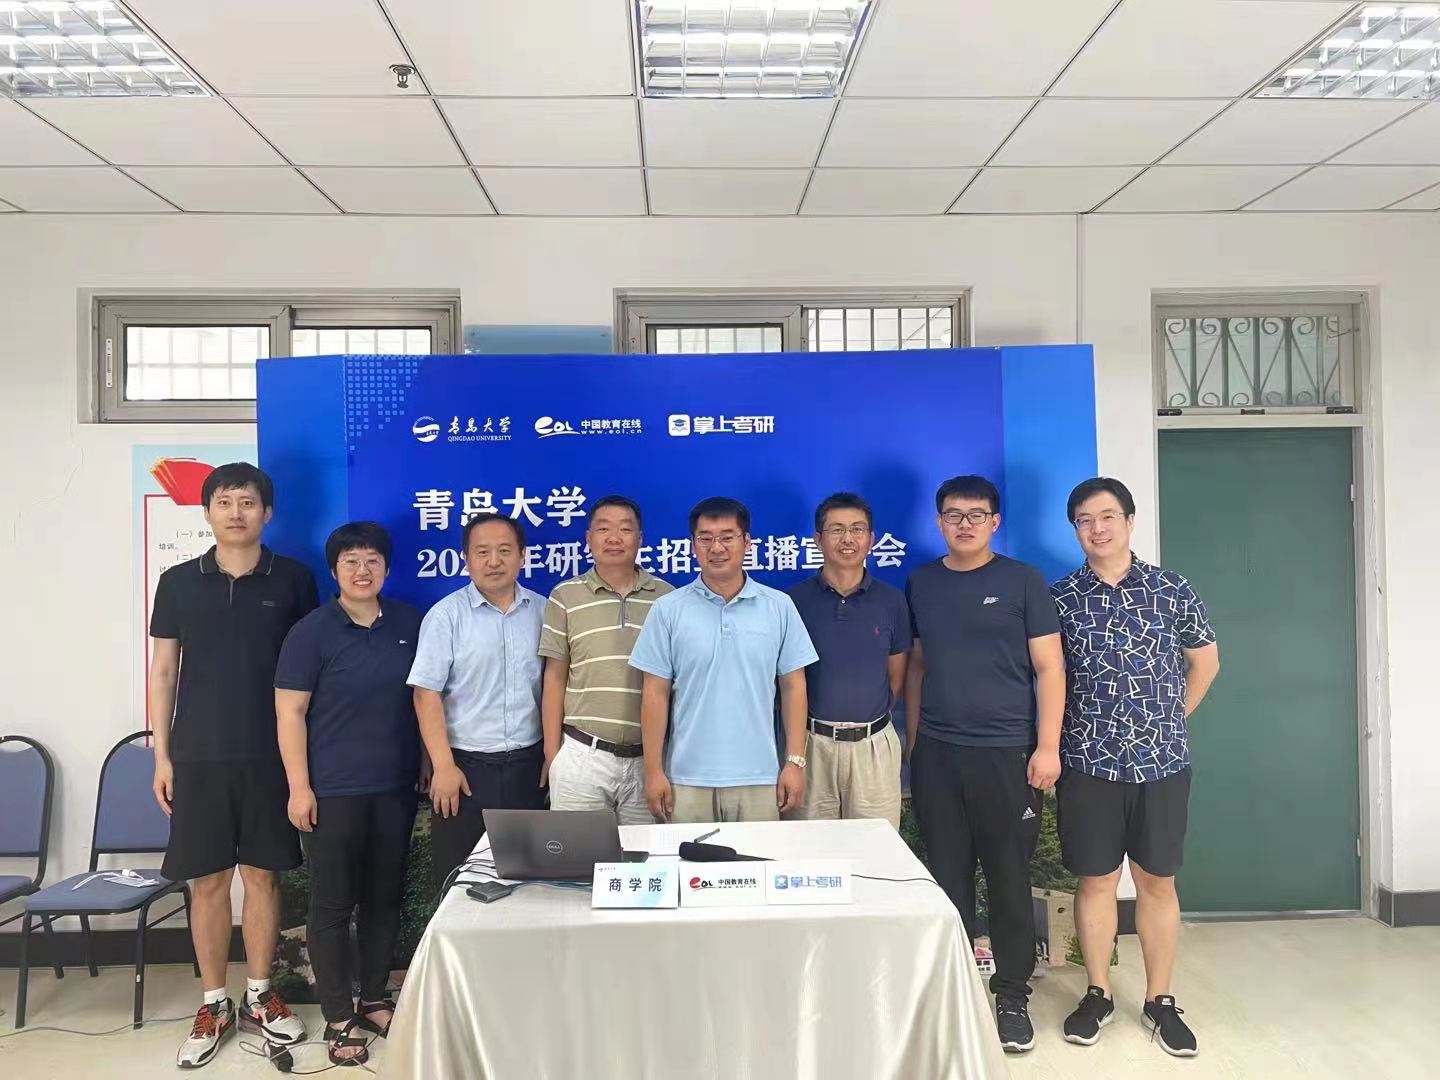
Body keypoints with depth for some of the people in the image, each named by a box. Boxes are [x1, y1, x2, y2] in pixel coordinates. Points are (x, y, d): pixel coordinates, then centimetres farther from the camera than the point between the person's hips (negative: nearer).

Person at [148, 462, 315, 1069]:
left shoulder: (292, 580, 0)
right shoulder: (178, 582, 3)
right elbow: (162, 670, 6)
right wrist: (161, 754, 2)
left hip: (269, 754, 0)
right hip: (198, 756, 1)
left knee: (262, 875, 8)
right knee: (207, 881, 7)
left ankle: (259, 997, 24)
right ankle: (214, 1005, 22)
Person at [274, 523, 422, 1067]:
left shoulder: (408, 623, 4)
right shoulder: (311, 631, -7)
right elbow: (289, 712, -8)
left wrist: (429, 763, 10)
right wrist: (299, 786, -13)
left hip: (395, 787, 4)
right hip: (333, 791, -4)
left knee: (384, 898, 13)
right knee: (332, 904, 5)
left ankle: (374, 999, 30)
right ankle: (338, 1018, 19)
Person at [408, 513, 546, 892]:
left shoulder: (543, 611, 5)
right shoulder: (446, 615, -4)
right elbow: (426, 694, -7)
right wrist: (443, 766, -13)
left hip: (529, 765, 3)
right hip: (466, 765, -3)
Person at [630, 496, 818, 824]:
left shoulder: (779, 606, 2)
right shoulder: (668, 610, 0)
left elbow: (793, 687, 5)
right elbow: (655, 693, 0)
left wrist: (795, 762, 0)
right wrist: (653, 770, -2)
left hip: (759, 778, 1)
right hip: (687, 779, 0)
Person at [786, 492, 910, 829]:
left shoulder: (891, 601, 4)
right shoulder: (796, 599, -2)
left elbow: (896, 677, 11)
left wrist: (867, 719, 11)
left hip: (873, 744, 1)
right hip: (812, 742, -1)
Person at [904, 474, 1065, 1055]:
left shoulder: (1022, 581, -1)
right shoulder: (920, 584, 8)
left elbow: (1049, 668, -3)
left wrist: (1048, 747, -10)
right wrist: (913, 740, 11)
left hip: (1006, 753, -2)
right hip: (936, 755, 3)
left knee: (1009, 877, 6)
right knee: (947, 876, 9)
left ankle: (1012, 996, 22)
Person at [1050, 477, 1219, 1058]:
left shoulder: (1172, 590, 0)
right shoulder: (1060, 597, -1)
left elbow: (1205, 662, 11)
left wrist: (1168, 720, 9)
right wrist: (1054, 740, 3)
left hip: (1161, 763, 0)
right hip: (1088, 764, 0)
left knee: (1157, 881, 10)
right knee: (1096, 880, 9)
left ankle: (1160, 1000, 25)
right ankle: (1098, 994, 25)